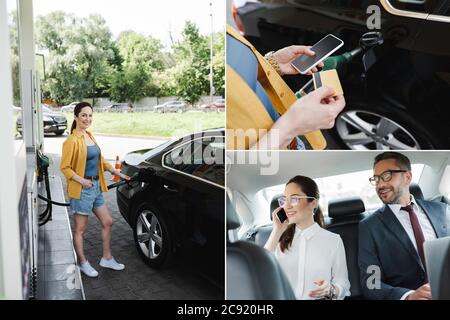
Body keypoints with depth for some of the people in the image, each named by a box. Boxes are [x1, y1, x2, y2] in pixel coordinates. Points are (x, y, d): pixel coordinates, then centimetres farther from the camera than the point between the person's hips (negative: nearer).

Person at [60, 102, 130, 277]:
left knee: (107, 222, 14)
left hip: (96, 187, 9)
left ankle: (107, 258, 29)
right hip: (81, 190, -9)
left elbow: (100, 160, 20)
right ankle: (83, 263, 22)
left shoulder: (89, 136, 10)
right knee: (80, 229, 6)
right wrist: (82, 181, -24)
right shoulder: (73, 140, -16)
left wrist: (117, 173, 18)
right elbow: (65, 167, -15)